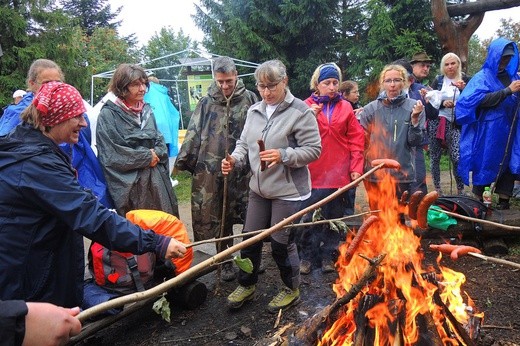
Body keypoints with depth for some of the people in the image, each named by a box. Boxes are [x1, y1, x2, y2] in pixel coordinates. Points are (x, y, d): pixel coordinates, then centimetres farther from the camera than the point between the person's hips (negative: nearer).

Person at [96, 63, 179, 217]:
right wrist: (146, 157, -10)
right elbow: (111, 154, -15)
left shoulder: (147, 110, 11)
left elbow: (160, 141, 14)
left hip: (156, 181, 6)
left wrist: (157, 153, -9)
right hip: (129, 185, -6)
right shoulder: (108, 115, -10)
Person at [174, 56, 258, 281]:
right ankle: (225, 261, 25)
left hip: (242, 170, -1)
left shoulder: (249, 100, 3)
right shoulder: (206, 102, 9)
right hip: (211, 170, 2)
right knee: (217, 218, 8)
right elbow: (193, 134, 7)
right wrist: (183, 160, 1)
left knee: (249, 217, 5)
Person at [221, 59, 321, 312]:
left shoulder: (300, 111, -12)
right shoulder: (254, 111, 7)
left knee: (282, 243, 6)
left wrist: (284, 156, -26)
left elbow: (313, 149, -13)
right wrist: (235, 159, -9)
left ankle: (291, 290, 31)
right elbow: (244, 144, 12)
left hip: (288, 190, -6)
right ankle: (247, 286, 37)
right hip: (259, 188, 6)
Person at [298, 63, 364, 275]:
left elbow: (356, 139, 4)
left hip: (338, 174, 2)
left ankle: (328, 255, 25)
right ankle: (307, 255, 18)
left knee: (334, 217, 11)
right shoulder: (307, 106, 3)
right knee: (310, 217, 3)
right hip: (313, 173, -1)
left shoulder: (345, 107, 7)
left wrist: (356, 167, -3)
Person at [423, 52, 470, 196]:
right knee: (435, 157, 4)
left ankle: (460, 191, 1)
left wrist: (464, 89, -13)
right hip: (435, 122, 1)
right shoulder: (438, 80, 10)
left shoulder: (465, 80, 7)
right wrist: (442, 103, -14)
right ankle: (437, 189, 14)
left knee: (457, 158, -12)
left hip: (454, 124, -1)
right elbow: (430, 100, 3)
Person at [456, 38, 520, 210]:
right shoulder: (482, 77, -2)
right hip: (488, 131, -5)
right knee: (485, 163, 0)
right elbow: (481, 100, -17)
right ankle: (478, 200, 8)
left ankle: (504, 199, 14)